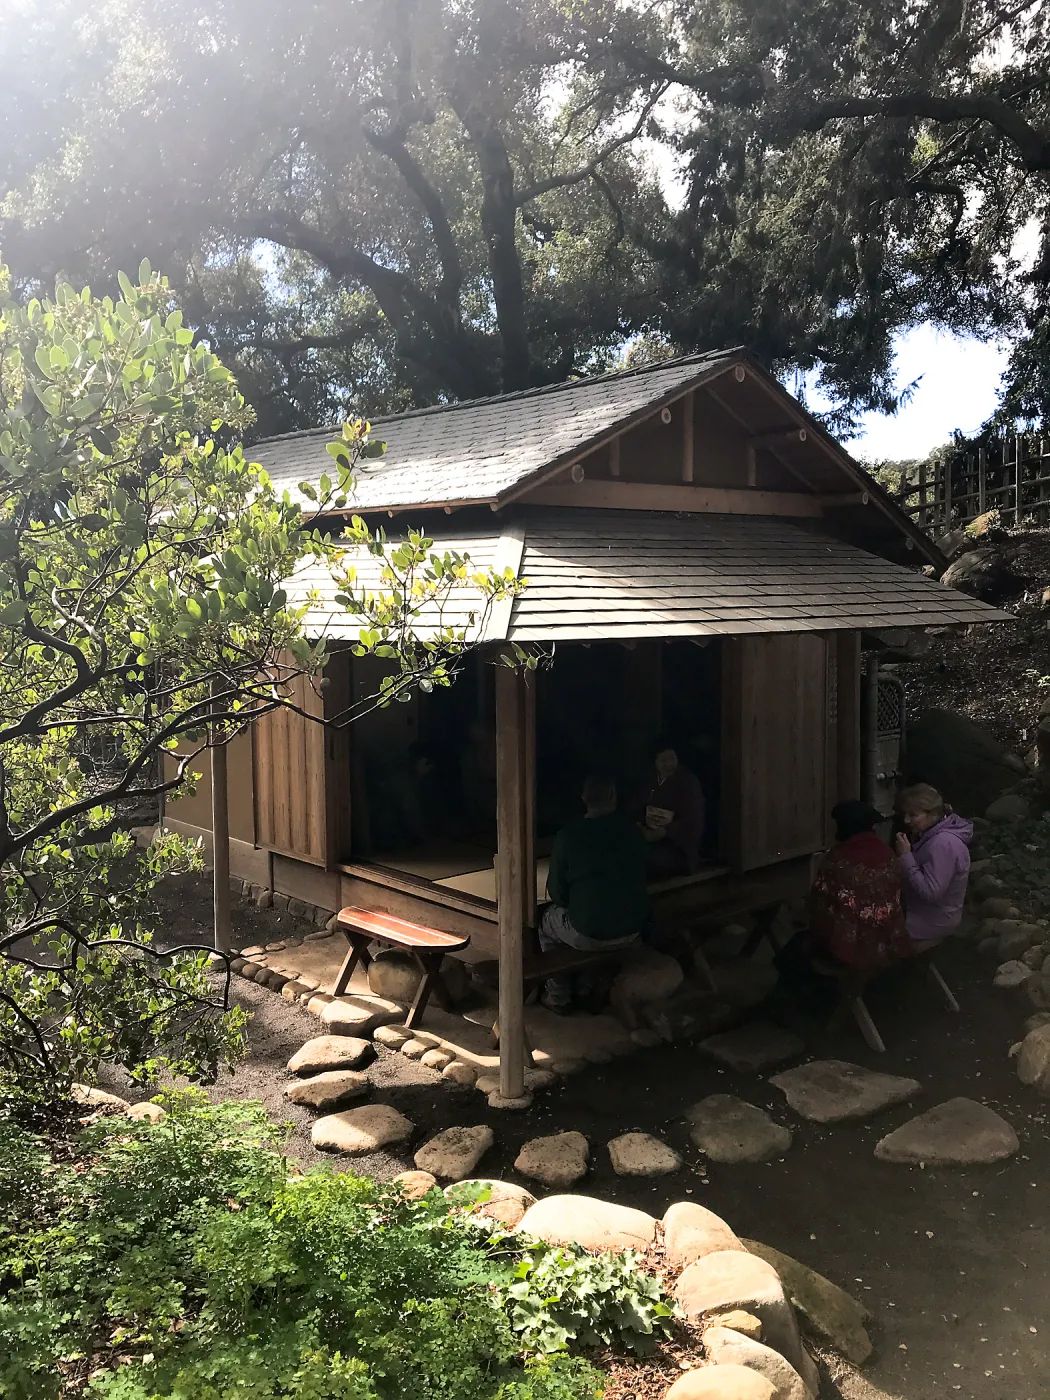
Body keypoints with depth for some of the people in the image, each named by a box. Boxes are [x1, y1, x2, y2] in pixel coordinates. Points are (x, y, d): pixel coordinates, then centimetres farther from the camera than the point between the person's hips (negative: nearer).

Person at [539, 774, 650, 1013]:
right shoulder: (630, 829, -1)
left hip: (590, 935, -4)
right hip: (633, 930, 4)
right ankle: (589, 986, 38)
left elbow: (557, 893, -4)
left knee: (548, 919, 26)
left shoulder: (567, 836, -12)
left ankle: (559, 997, 31)